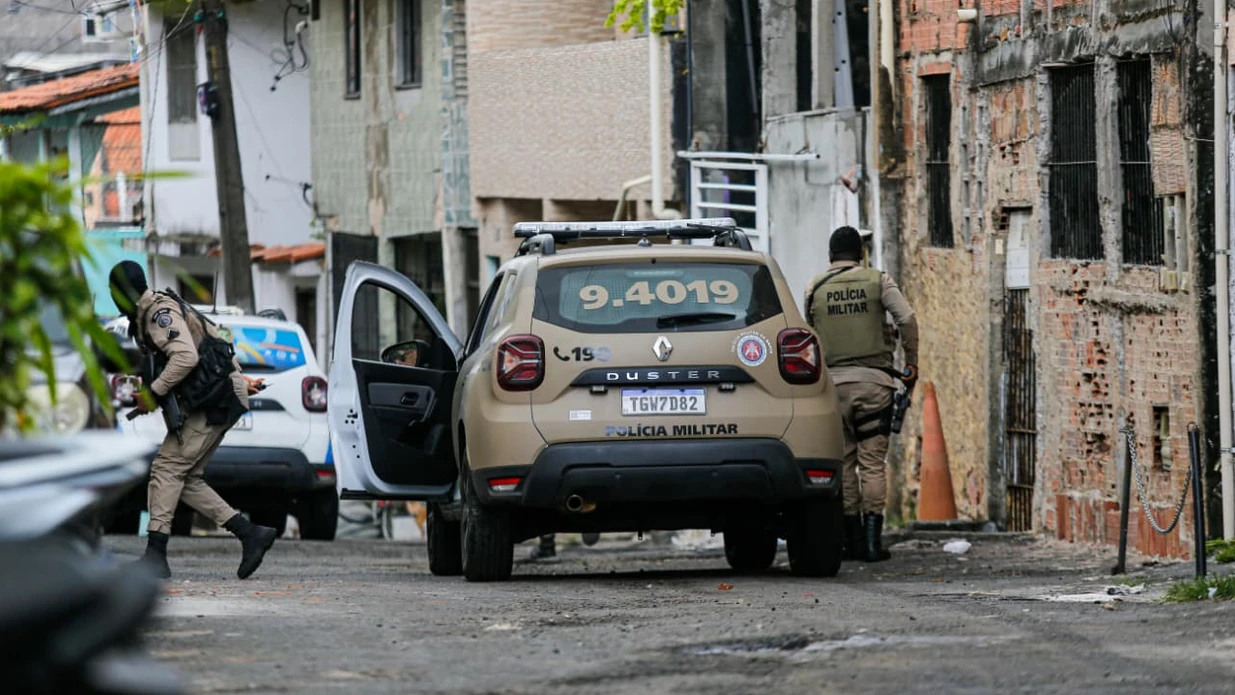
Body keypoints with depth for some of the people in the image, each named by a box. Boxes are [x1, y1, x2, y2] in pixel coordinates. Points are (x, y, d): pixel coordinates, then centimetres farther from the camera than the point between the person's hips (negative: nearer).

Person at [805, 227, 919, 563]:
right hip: (873, 381, -1)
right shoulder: (878, 281, 3)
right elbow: (907, 319, -5)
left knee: (843, 462, 7)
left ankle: (852, 539, 6)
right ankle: (873, 539, -9)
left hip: (833, 382, 1)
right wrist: (911, 363, 3)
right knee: (873, 461, -2)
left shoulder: (815, 288, 7)